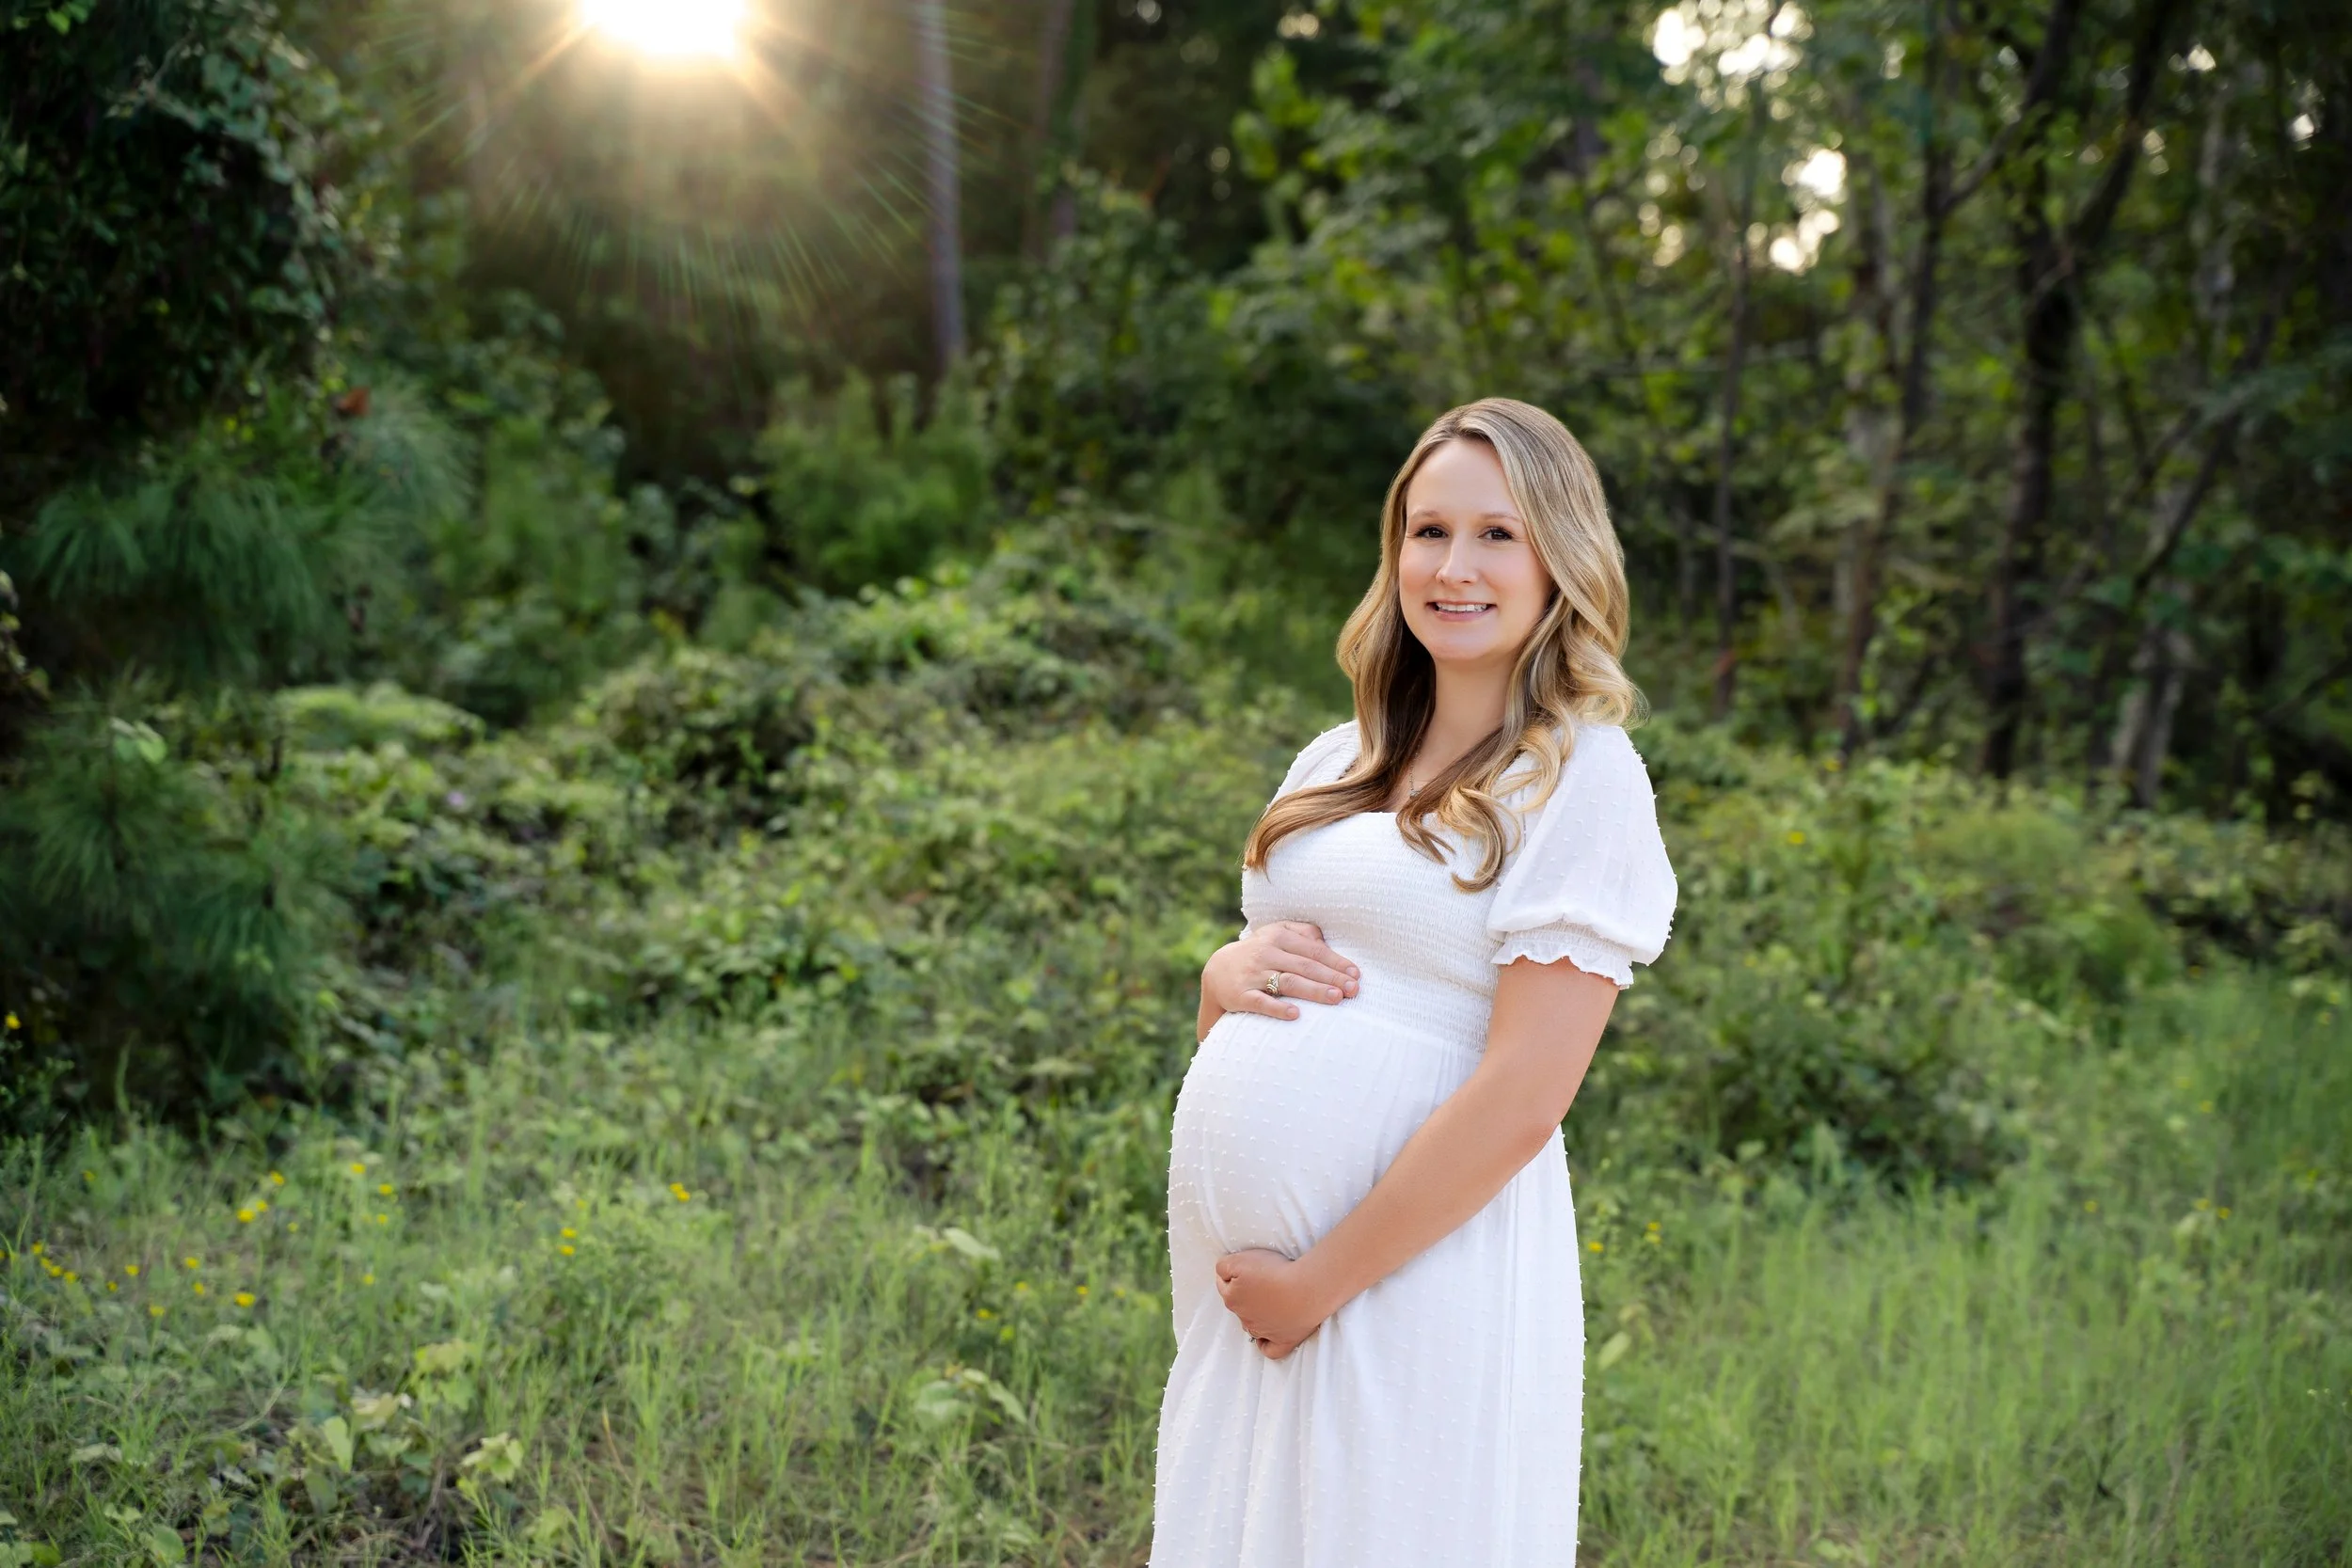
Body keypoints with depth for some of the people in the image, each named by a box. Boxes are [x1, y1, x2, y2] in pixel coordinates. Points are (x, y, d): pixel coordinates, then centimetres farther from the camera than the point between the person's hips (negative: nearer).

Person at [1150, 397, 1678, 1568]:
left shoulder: (1581, 776, -7)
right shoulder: (1337, 764, 12)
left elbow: (1522, 1097, -14)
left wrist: (1316, 1285, -13)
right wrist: (1230, 974, -3)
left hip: (1417, 1281, -6)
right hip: (1237, 1274, 6)